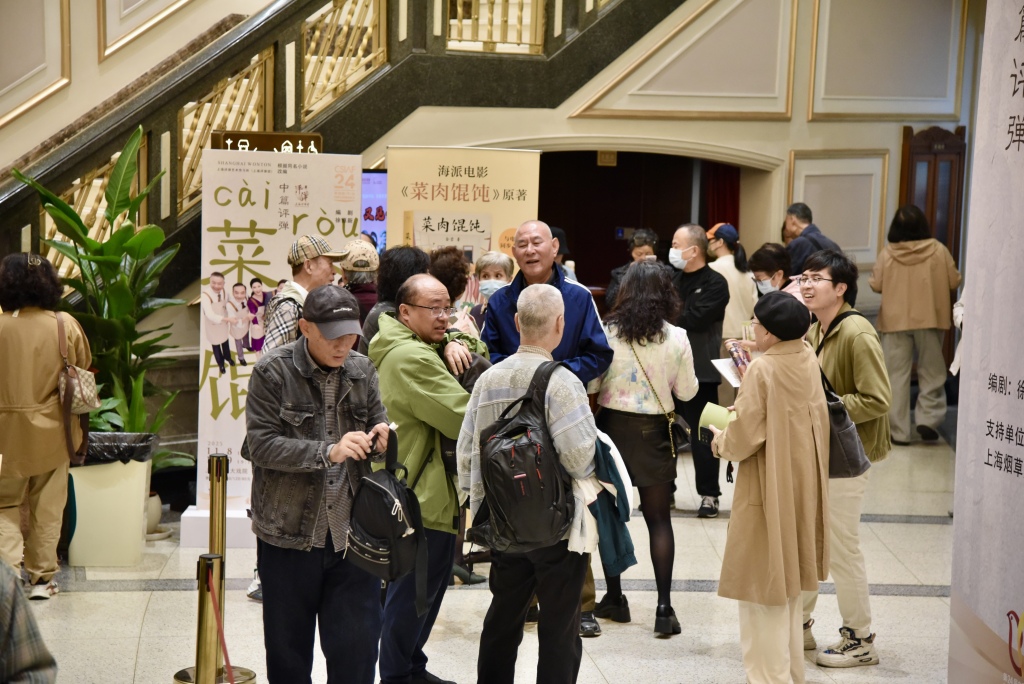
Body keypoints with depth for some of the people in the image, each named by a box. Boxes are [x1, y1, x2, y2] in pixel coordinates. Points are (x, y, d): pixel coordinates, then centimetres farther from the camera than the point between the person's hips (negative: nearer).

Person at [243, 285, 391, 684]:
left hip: (351, 534, 3)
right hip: (289, 535, -3)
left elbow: (378, 422, 17)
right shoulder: (273, 372, -8)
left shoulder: (362, 371, 5)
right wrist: (328, 452, -26)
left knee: (357, 649, 5)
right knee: (288, 648, 13)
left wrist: (381, 435, -8)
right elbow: (261, 444, -15)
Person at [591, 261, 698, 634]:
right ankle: (664, 607, 3)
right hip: (653, 431, 0)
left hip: (612, 425, 0)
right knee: (658, 519, 7)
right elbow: (687, 392, 0)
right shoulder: (677, 338, -8)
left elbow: (591, 383, -3)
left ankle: (614, 598, 21)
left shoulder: (605, 332, -9)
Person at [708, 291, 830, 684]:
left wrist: (719, 440, 0)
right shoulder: (809, 362, 0)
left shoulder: (761, 371, -21)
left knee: (763, 584, 4)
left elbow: (744, 439, -21)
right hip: (802, 485, 8)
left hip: (768, 491, -8)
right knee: (789, 582, 20)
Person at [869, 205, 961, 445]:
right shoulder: (938, 250, -7)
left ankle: (899, 431, 5)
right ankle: (927, 418, 2)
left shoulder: (887, 253, -8)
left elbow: (876, 285, -2)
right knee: (931, 372, 15)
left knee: (897, 375, 6)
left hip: (895, 320, 0)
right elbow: (954, 282, -1)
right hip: (930, 319, 0)